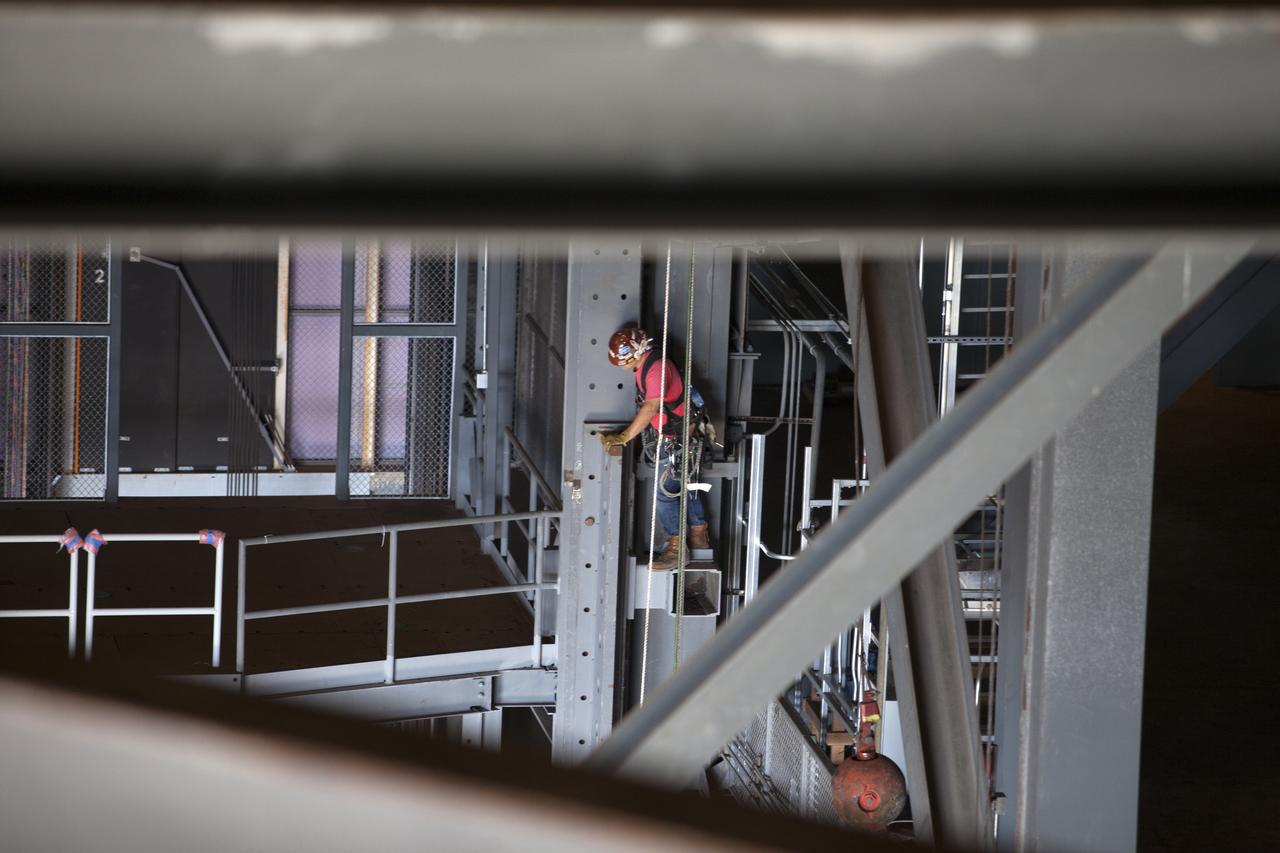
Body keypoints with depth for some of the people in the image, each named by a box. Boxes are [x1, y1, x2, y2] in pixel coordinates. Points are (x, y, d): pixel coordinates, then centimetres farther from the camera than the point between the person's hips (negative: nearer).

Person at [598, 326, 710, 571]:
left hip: (677, 439, -10)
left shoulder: (657, 368, -27)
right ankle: (699, 538, 34)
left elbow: (650, 408, -33)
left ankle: (675, 548, 0)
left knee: (665, 493, -8)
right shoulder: (644, 366, 5)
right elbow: (645, 406, 12)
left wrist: (623, 437, -36)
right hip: (669, 437, 10)